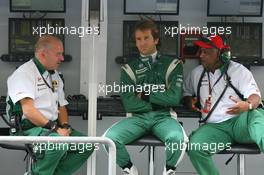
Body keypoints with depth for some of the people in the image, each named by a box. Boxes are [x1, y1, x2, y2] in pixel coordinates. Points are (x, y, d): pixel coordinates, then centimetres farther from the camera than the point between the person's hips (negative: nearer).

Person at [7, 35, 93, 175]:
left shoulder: (54, 75, 19)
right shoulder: (24, 73, -9)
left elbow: (61, 106, 23)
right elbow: (28, 110, -19)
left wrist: (64, 126, 3)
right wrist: (54, 128, -22)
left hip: (53, 128, 9)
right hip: (28, 128, -8)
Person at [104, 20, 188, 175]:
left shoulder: (172, 64, 5)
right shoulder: (129, 68, 8)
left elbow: (174, 98, -7)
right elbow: (129, 104, -2)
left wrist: (145, 94, -4)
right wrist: (160, 101, -4)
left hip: (163, 116, -2)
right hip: (138, 117, 2)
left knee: (178, 138, -35)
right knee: (109, 138, -26)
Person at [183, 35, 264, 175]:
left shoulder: (238, 70, 6)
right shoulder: (196, 73, 18)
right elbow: (186, 94, 33)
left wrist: (248, 105, -28)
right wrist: (190, 102, 7)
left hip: (240, 121, -3)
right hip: (214, 127, 3)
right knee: (194, 147, -30)